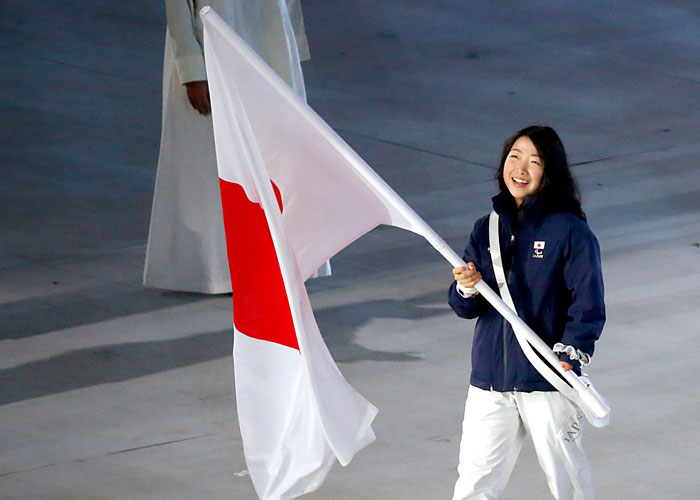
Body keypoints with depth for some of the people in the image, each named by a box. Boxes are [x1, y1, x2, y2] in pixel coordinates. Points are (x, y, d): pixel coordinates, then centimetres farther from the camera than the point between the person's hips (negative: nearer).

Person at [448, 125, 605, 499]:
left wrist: (570, 356, -21)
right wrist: (467, 289, -13)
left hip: (548, 383, -4)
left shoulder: (571, 231, -6)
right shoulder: (487, 229, 8)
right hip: (489, 381, 4)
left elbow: (588, 307, -9)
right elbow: (465, 308, 9)